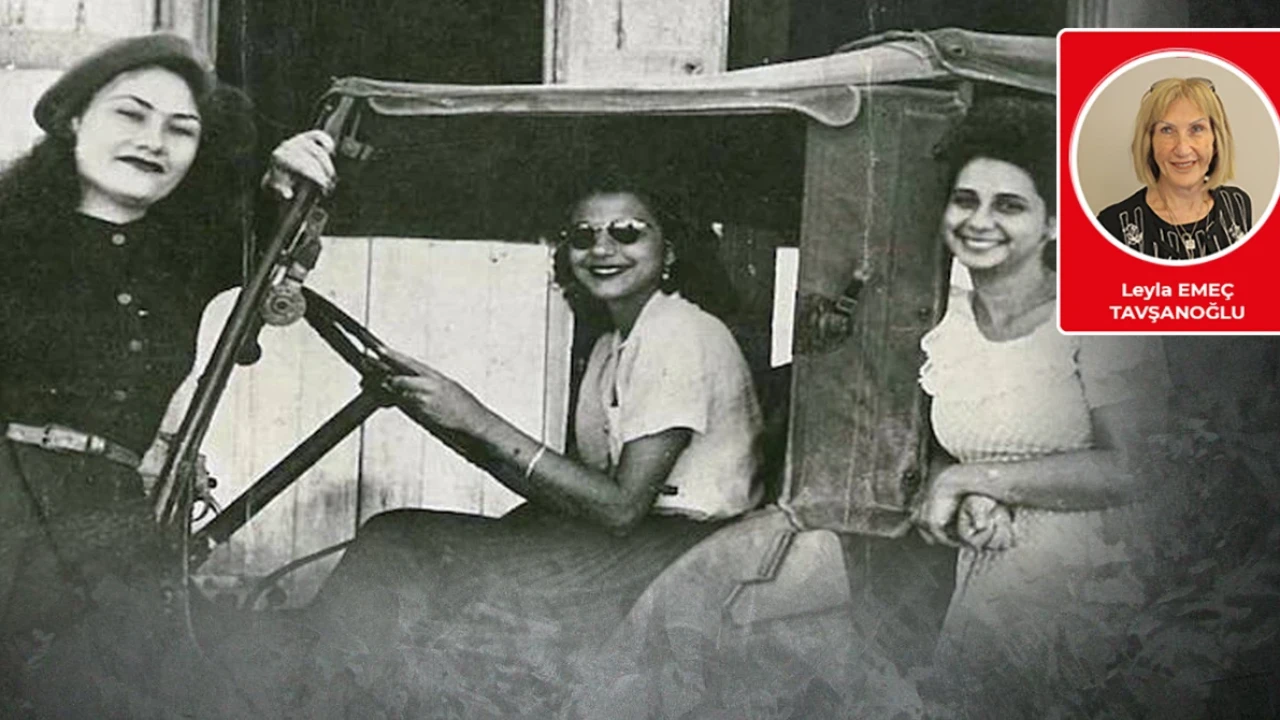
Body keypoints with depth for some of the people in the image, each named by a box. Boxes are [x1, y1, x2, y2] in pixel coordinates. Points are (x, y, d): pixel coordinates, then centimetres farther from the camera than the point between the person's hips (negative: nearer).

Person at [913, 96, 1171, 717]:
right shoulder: (948, 328, 6)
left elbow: (1132, 469, -19)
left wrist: (970, 479, -14)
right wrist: (968, 510, -10)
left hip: (1092, 592, -5)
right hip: (987, 587, 5)